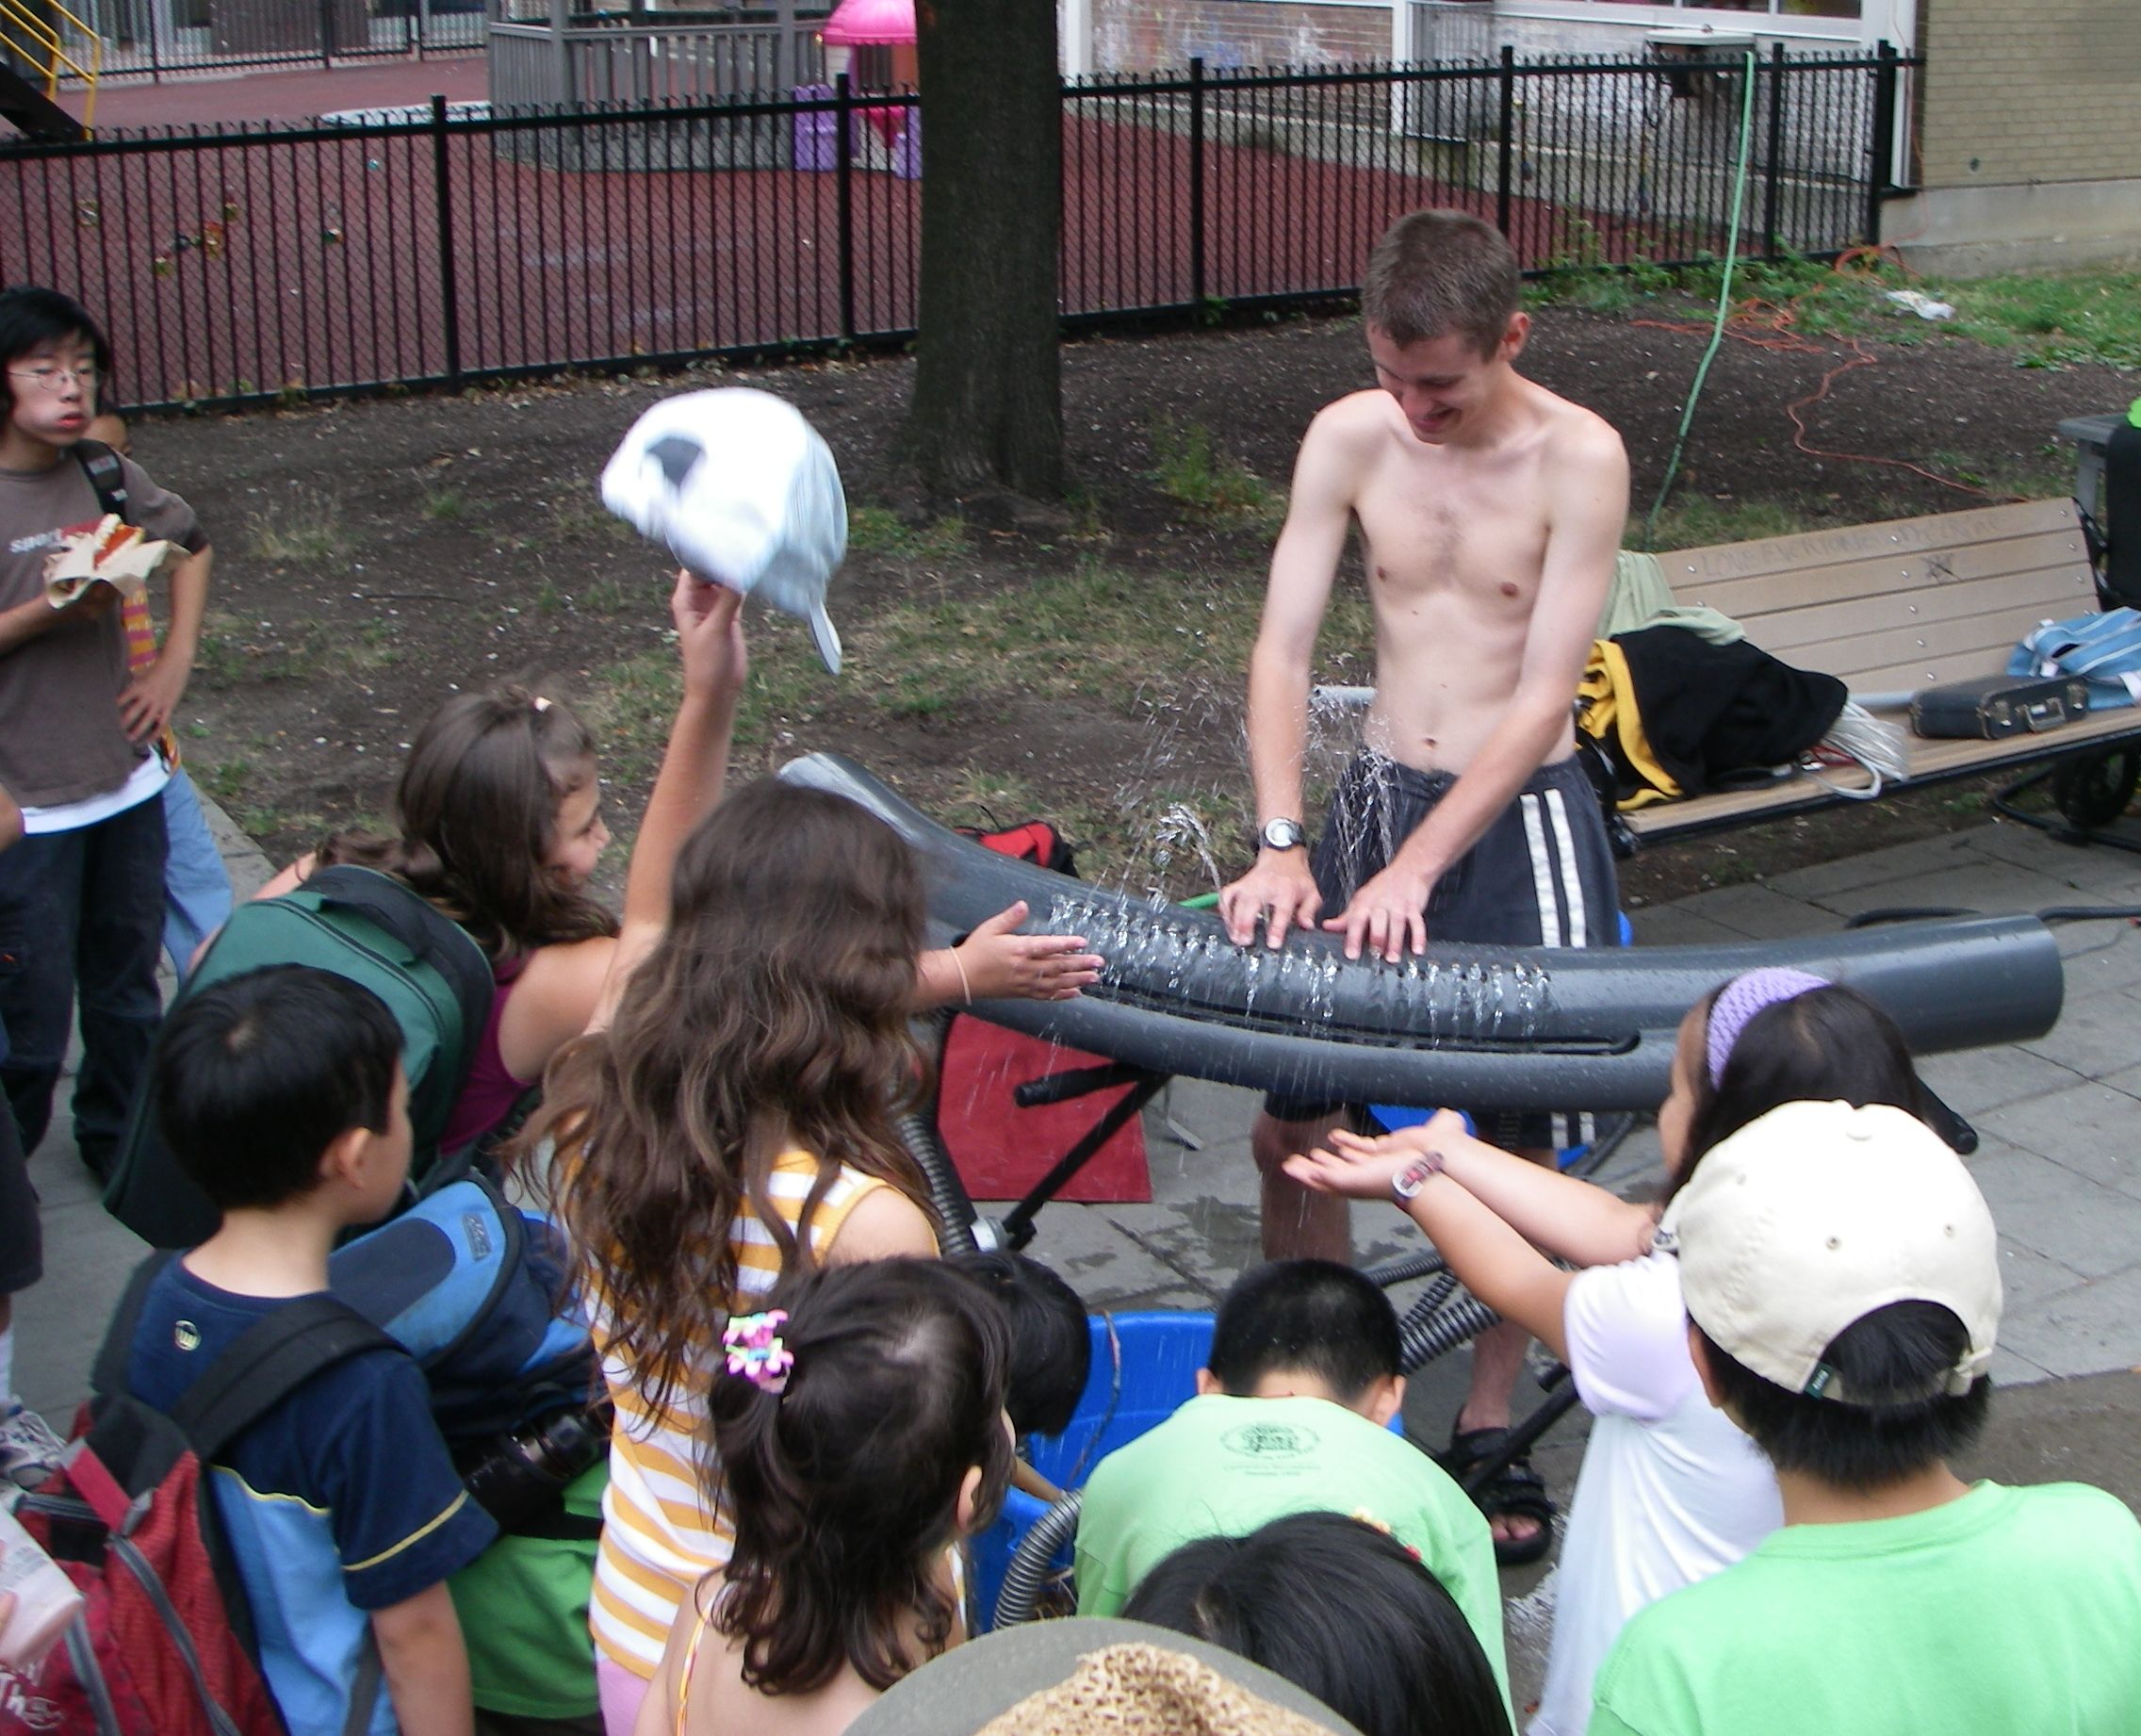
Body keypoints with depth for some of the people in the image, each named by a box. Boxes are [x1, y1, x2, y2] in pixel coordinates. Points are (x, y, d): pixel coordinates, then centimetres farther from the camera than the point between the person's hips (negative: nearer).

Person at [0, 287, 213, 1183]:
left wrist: (175, 659, 11)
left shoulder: (105, 478, 2)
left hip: (126, 785, 5)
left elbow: (190, 545, 20)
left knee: (128, 992, 18)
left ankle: (117, 1140, 38)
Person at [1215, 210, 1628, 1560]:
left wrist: (1414, 873, -20)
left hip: (1521, 815, -3)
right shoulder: (1349, 437, -3)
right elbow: (1283, 651, -5)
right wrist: (1282, 843, -17)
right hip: (1377, 790, 3)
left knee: (1515, 1140, -1)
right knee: (1290, 1125, 2)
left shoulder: (1579, 459, -13)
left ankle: (1489, 1425, 18)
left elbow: (1543, 697, -15)